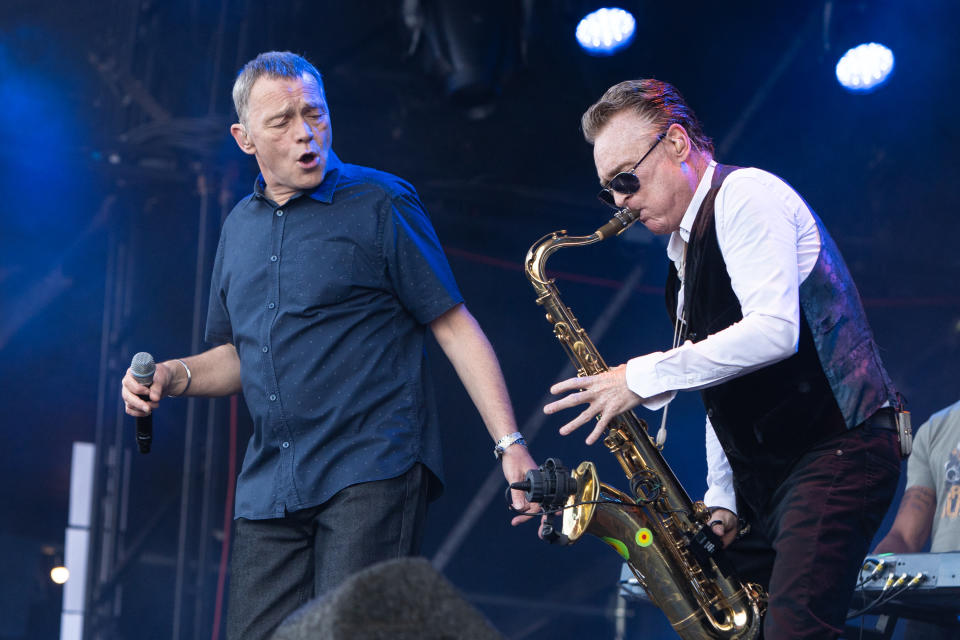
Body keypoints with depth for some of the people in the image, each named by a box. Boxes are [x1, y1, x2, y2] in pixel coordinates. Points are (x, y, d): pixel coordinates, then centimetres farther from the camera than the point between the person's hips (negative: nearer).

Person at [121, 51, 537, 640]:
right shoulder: (241, 227, 17)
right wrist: (173, 376, 6)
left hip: (373, 472, -6)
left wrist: (510, 444, -12)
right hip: (270, 491, 6)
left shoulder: (380, 204, 0)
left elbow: (456, 328, -3)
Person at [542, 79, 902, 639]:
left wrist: (643, 377, -18)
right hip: (764, 476, 10)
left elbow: (773, 331, -23)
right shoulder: (688, 249, 21)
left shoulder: (746, 195, -8)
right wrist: (721, 500, 11)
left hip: (837, 450, -10)